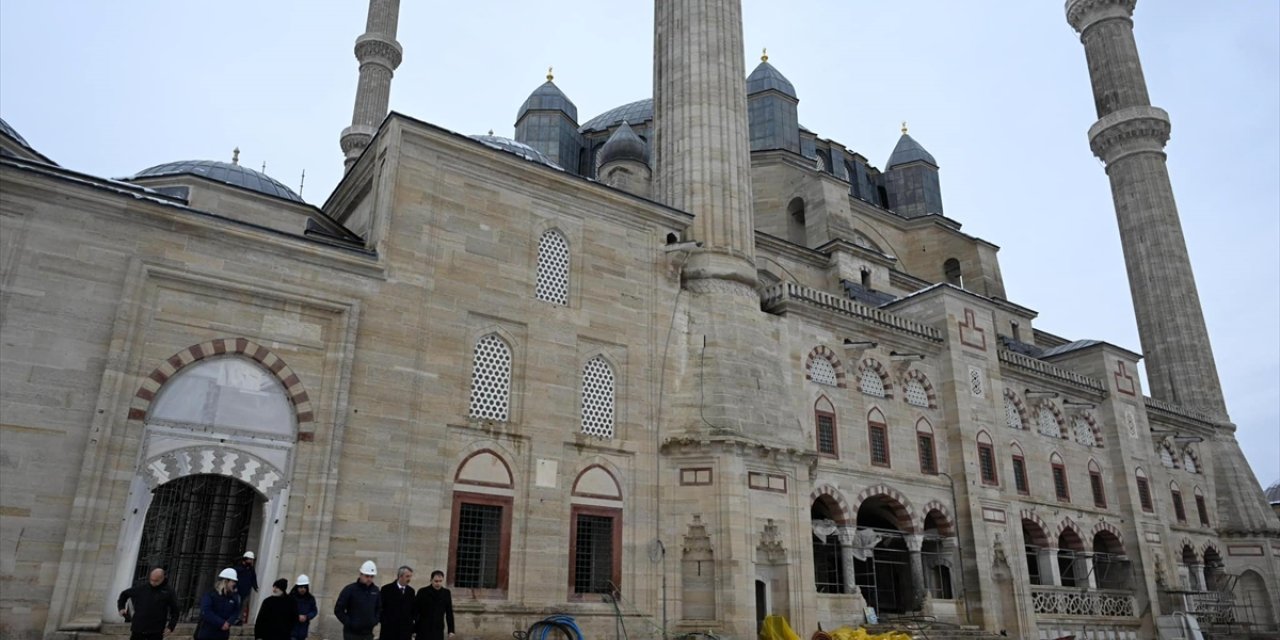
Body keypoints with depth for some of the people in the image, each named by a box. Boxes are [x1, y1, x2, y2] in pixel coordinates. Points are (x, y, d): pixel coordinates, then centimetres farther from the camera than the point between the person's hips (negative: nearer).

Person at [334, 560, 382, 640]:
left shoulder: (375, 590, 6)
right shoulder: (349, 589, -8)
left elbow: (379, 608, 18)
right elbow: (338, 609, -6)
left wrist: (375, 620, 3)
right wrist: (349, 623, -11)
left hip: (368, 634, 4)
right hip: (352, 633, -4)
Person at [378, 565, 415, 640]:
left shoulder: (411, 591, 8)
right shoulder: (387, 589, -3)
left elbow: (412, 610, 12)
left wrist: (413, 628, 7)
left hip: (405, 632, 3)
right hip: (388, 630, -3)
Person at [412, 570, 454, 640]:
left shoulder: (446, 593, 2)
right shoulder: (422, 592, -7)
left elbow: (449, 613, 6)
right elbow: (415, 611, -3)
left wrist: (451, 630, 4)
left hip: (438, 631, 2)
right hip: (423, 630, -2)